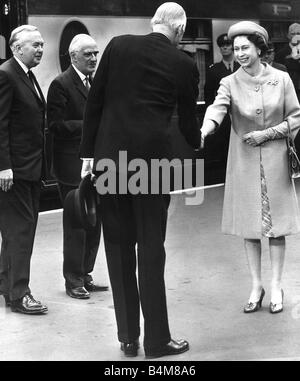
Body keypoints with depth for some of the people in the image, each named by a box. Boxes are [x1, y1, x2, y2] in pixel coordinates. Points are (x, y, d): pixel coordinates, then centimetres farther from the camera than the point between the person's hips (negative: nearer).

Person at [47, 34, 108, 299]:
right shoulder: (61, 85, -9)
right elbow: (56, 125, -15)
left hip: (97, 164, 8)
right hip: (73, 165, -8)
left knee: (94, 222, 11)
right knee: (76, 223, -1)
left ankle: (85, 275, 23)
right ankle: (73, 281, 10)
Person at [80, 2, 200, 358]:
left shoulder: (118, 46, 4)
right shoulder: (184, 65, 0)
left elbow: (94, 102, 3)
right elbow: (187, 122, 9)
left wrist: (88, 152, 8)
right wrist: (200, 142, 32)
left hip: (109, 157, 2)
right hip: (152, 159, -2)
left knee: (119, 247, 10)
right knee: (151, 249, 5)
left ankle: (128, 337, 17)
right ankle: (157, 340, 11)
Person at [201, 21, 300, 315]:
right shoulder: (230, 83, -4)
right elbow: (215, 111, -21)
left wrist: (266, 133, -12)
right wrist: (200, 134, -41)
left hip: (274, 159, -1)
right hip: (244, 161, 1)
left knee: (276, 223, 3)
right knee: (250, 224, 6)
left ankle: (276, 286, 13)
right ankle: (256, 286, 17)